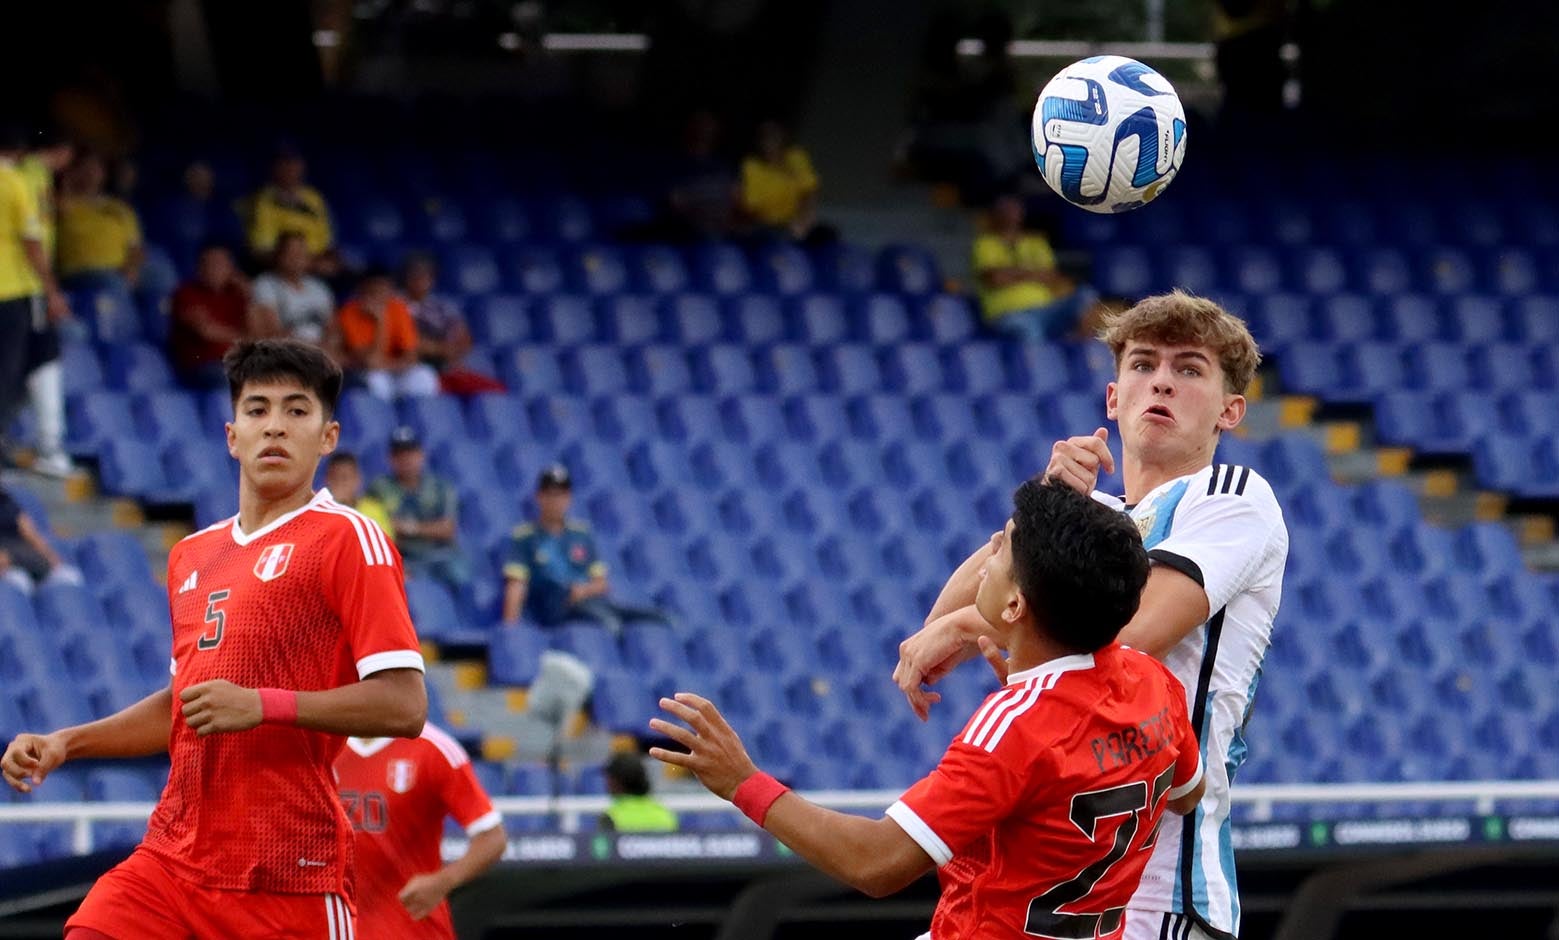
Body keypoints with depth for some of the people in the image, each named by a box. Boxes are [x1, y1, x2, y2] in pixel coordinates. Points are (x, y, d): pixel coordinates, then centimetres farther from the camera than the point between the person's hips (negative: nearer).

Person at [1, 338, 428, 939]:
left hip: (286, 878, -6)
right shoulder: (192, 556, 18)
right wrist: (65, 744, 19)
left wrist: (262, 705, -20)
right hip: (171, 860, 6)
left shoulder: (348, 540, -5)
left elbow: (403, 705, -13)